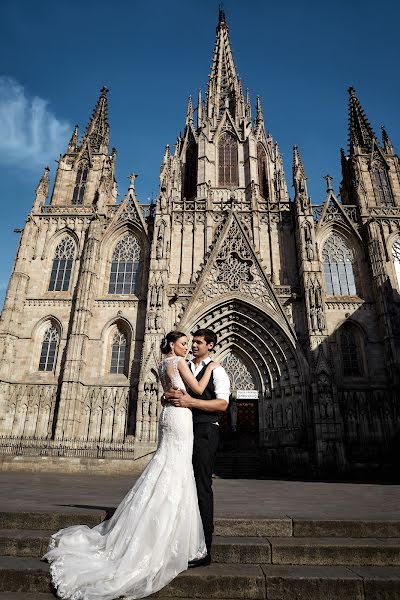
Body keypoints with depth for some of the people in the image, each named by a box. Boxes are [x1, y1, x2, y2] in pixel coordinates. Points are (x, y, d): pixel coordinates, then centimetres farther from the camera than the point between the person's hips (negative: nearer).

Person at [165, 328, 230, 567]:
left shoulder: (217, 371, 0)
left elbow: (222, 404, -12)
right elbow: (169, 394, 16)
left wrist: (191, 401, -20)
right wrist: (168, 396, -8)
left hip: (205, 431, -5)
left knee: (202, 486, -4)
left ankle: (204, 550, 7)